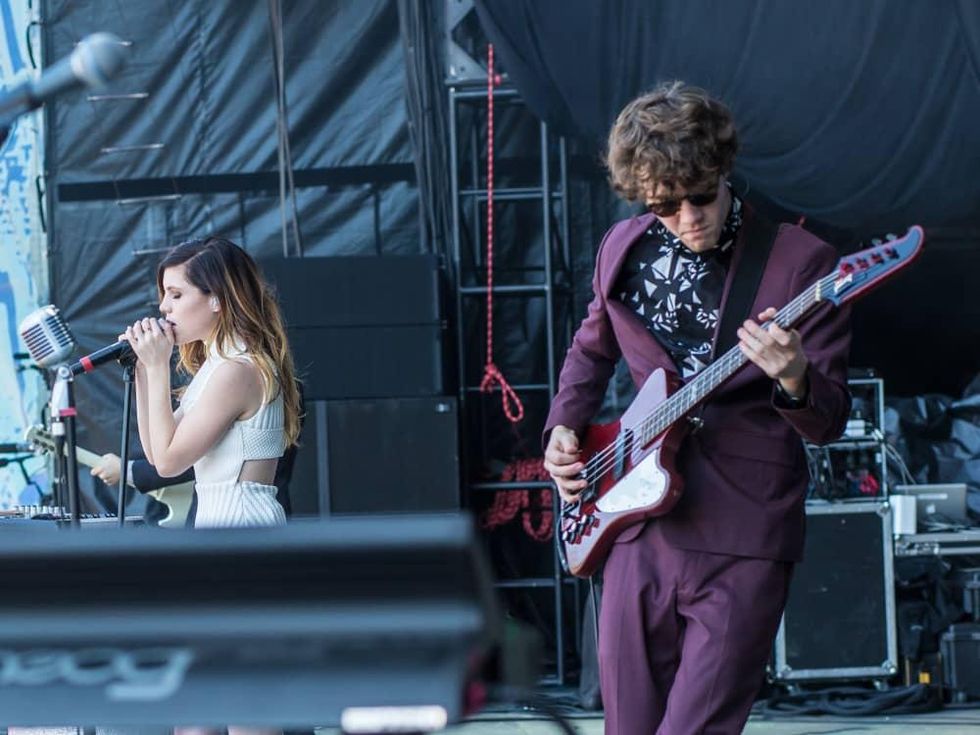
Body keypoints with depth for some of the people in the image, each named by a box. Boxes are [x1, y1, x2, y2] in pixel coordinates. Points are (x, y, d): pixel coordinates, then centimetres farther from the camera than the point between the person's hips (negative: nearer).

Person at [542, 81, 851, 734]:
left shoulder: (798, 262, -7)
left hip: (742, 539, -5)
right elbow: (593, 348, 27)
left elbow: (830, 420, -6)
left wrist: (794, 381, -28)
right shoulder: (624, 250, 7)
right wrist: (564, 427, 10)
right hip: (641, 527, 5)